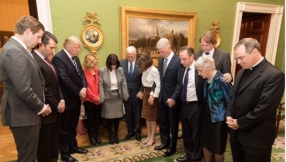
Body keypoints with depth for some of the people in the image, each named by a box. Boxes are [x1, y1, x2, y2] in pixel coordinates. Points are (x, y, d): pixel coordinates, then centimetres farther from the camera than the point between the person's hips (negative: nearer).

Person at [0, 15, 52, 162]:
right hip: (23, 115, -10)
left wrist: (40, 105, 11)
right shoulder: (14, 51, -21)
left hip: (27, 113, 10)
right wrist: (41, 107, -11)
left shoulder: (17, 48, 12)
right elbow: (23, 90, -26)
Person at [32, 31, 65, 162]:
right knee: (45, 145, 10)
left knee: (54, 143, 21)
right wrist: (56, 105, -12)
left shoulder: (46, 60, 12)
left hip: (55, 110, 9)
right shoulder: (34, 62, -20)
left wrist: (61, 100, 1)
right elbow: (42, 90, -23)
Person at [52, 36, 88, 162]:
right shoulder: (58, 58, -18)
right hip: (67, 100, -8)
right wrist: (79, 92, -17)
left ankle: (73, 147, 38)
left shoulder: (75, 58, 11)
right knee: (65, 127, 9)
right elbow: (64, 79, -24)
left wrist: (84, 88, -9)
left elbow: (81, 74, 9)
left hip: (76, 98, 8)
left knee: (73, 126, 21)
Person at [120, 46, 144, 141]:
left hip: (137, 93, -2)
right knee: (128, 114, 14)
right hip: (126, 92, 2)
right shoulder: (122, 63, -3)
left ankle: (138, 132, 29)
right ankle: (130, 131, 32)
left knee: (137, 114, 11)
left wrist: (141, 91, -13)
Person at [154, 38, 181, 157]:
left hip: (172, 98, -6)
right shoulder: (161, 60, 6)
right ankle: (165, 142, 39)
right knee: (162, 122, 18)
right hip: (162, 96, 6)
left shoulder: (178, 61, -16)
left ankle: (172, 147, 31)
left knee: (173, 123, 12)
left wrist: (174, 98, -19)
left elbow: (180, 82, -17)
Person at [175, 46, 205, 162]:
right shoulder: (183, 70, 6)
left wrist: (203, 106, -10)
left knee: (196, 134, 11)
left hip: (195, 106, -6)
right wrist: (178, 101, 5)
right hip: (184, 105, 7)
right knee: (186, 133, 20)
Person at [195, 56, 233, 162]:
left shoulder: (221, 80, -20)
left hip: (218, 119, -7)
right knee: (206, 144, 20)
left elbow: (230, 99, -18)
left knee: (217, 149, 12)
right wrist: (203, 113, 4)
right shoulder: (207, 79, 5)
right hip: (207, 117, 8)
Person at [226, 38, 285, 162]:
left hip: (256, 137, -7)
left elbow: (264, 108, -23)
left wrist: (240, 123, -14)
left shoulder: (274, 75, -18)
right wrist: (229, 115, -2)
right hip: (236, 131, 7)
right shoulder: (242, 72, 9)